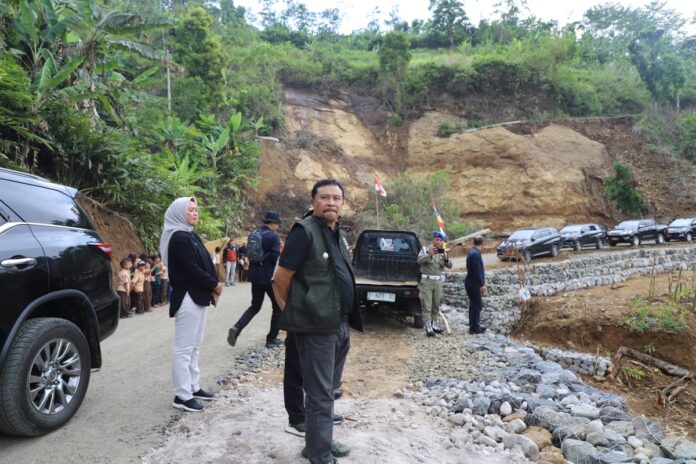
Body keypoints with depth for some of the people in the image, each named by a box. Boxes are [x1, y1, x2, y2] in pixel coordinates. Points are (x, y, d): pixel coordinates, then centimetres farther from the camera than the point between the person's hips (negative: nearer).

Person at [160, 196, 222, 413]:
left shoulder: (191, 236, 14)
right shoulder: (179, 238, -14)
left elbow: (206, 263, 14)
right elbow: (192, 269, -19)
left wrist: (213, 286, 0)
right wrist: (214, 286, -8)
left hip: (199, 297, 10)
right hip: (187, 298, -10)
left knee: (194, 346, 15)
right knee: (184, 347, -3)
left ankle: (193, 387, 25)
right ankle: (182, 396, 4)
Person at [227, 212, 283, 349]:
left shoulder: (253, 234, 8)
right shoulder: (273, 236, -13)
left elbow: (248, 253, 13)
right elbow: (276, 258, -18)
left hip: (254, 275, 7)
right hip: (268, 276, -7)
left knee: (255, 306, 18)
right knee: (278, 307, 11)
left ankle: (236, 328, -3)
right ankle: (271, 339, 14)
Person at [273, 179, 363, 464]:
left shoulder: (339, 234, 11)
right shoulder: (305, 231, -14)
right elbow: (281, 279, -13)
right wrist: (293, 311, 0)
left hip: (340, 325, 8)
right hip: (317, 327, -8)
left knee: (328, 390, 20)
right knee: (319, 394, 2)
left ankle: (321, 441, 35)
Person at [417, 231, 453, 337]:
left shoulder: (444, 252, 9)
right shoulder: (425, 249, 0)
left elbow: (449, 265, -2)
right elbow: (420, 260, -16)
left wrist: (446, 259, -23)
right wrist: (429, 255, -32)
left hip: (439, 281, 4)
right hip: (426, 280, -4)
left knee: (436, 305, 12)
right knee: (427, 306, -5)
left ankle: (434, 325, 23)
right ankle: (428, 328, -5)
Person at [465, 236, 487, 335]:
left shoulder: (472, 252, 12)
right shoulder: (476, 254, -19)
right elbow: (477, 271, -22)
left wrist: (482, 283, 21)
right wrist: (482, 284, -17)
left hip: (471, 283, 10)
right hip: (474, 284, -10)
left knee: (474, 305, 17)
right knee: (476, 305, -2)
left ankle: (474, 326, 27)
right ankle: (474, 328, 5)